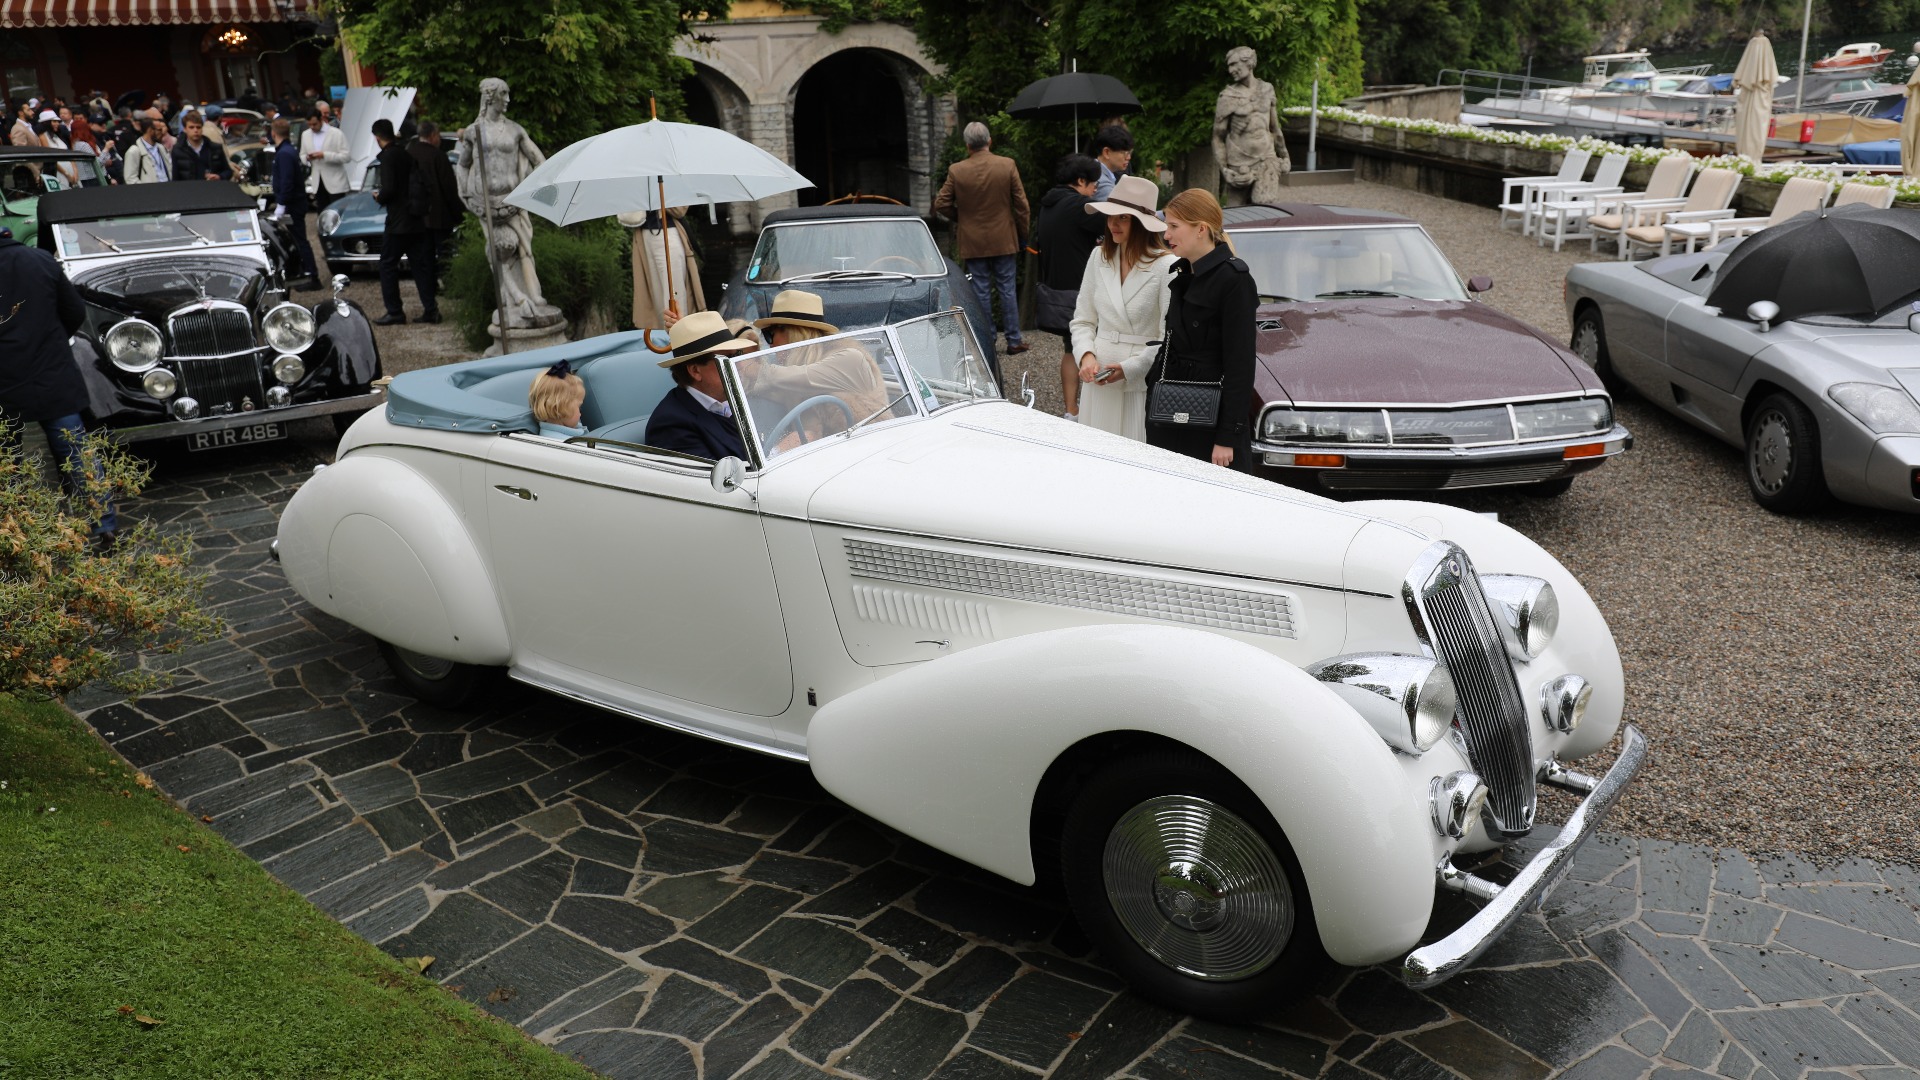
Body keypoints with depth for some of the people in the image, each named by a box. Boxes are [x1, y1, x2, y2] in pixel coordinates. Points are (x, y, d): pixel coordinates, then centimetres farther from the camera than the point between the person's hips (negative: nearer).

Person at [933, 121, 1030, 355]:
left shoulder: (956, 170, -8)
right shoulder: (1008, 165, -7)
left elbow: (941, 204, -5)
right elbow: (1021, 204, -3)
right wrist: (1022, 234, 8)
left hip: (972, 241, 0)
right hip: (1003, 239, 0)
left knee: (981, 292, 6)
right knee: (1007, 289, 8)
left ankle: (986, 342, 9)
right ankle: (1014, 341, 11)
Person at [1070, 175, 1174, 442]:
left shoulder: (1166, 266, -9)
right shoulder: (1099, 258, 9)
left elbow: (1169, 339, -10)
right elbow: (1083, 321, 13)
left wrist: (1130, 368, -17)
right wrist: (1086, 356, -5)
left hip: (1142, 387, -5)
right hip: (1099, 384, 5)